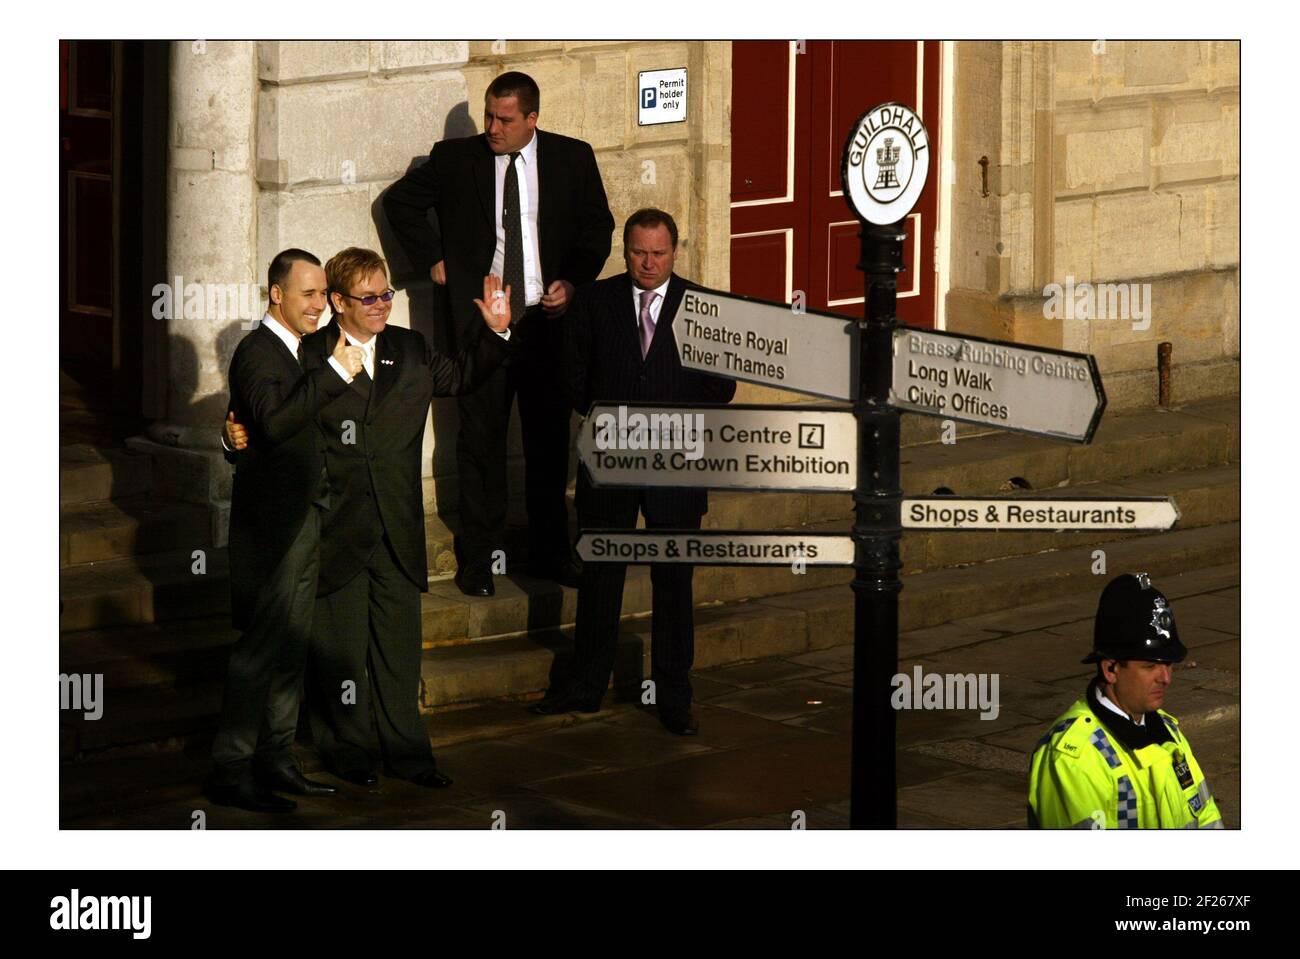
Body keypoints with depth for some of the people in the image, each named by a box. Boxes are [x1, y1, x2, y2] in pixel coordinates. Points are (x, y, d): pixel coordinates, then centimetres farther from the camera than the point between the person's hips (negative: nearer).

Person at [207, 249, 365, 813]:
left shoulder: (295, 352, 16)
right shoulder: (257, 352, -13)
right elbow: (274, 422, -29)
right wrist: (335, 373, -30)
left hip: (302, 521, 10)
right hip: (271, 524, -10)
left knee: (290, 648, 13)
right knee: (260, 647, -9)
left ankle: (276, 761, 20)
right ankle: (230, 772, -5)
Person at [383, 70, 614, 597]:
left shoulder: (573, 159, 2)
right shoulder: (455, 159, 1)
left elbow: (598, 226, 11)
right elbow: (399, 201, 14)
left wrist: (573, 282, -3)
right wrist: (431, 258, 5)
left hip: (548, 316, 1)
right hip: (481, 318, -1)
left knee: (550, 440, 8)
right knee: (480, 440, 0)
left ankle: (550, 553, 20)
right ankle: (478, 558, 9)